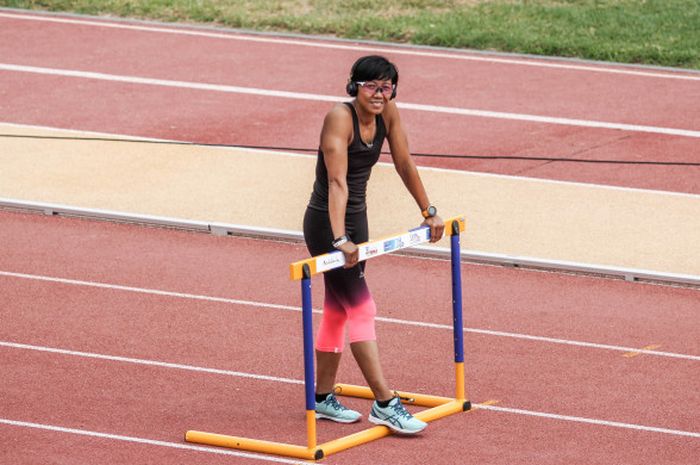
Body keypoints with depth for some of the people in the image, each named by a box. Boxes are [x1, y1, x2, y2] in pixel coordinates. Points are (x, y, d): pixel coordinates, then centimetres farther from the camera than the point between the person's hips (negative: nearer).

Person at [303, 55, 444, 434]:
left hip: (356, 218, 8)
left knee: (338, 309, 15)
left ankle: (323, 397, 26)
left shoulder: (388, 114, -3)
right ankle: (384, 404, -10)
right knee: (361, 308, -10)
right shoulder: (340, 117, -24)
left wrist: (428, 211, 15)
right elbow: (337, 182, -33)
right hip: (326, 222, -8)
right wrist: (340, 239, -42)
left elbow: (405, 165, 10)